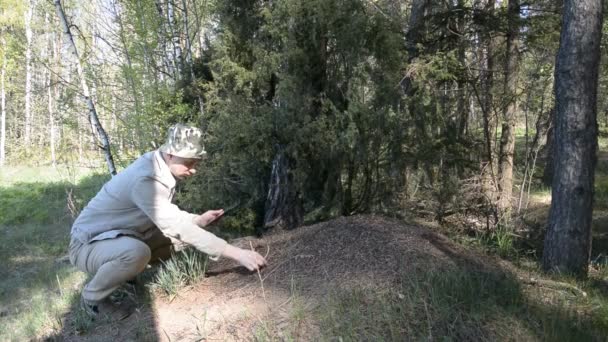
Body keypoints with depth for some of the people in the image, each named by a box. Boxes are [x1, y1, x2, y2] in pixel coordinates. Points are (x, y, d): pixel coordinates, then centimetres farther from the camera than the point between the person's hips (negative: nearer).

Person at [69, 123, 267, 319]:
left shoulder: (161, 170, -2)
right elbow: (178, 227, -36)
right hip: (89, 245, -9)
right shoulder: (145, 179, -31)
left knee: (179, 235, -1)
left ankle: (126, 273, 11)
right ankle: (92, 297, -10)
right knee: (137, 252, -39)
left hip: (124, 238, 9)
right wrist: (236, 254, -37)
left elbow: (170, 218, 10)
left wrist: (199, 220, -10)